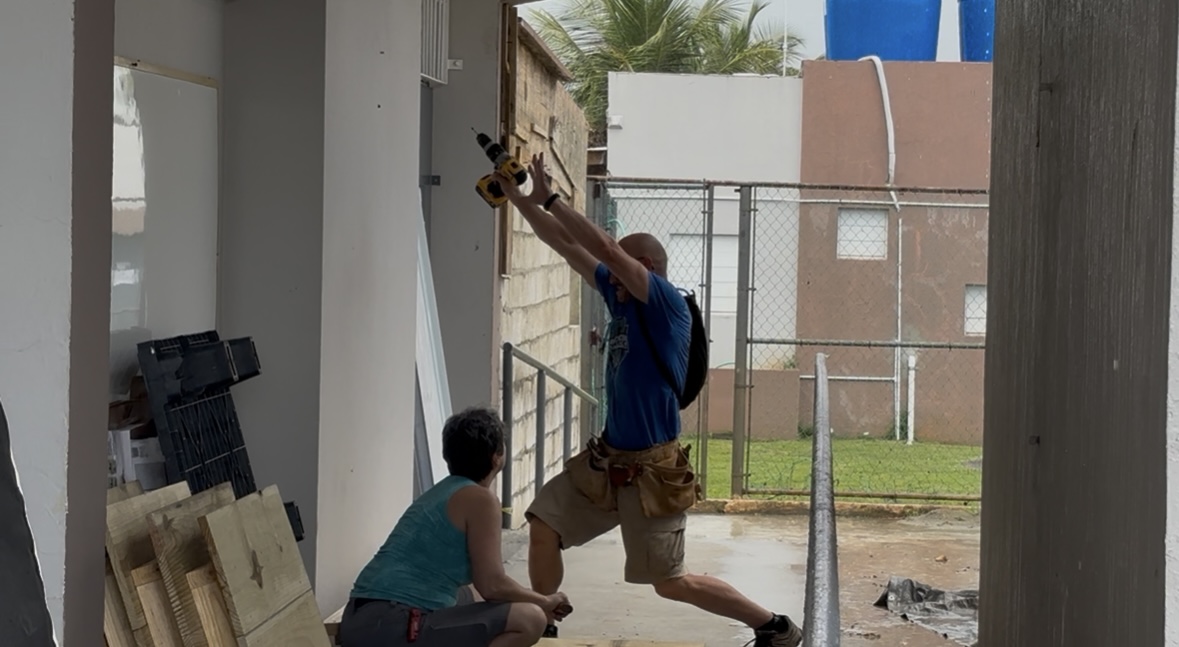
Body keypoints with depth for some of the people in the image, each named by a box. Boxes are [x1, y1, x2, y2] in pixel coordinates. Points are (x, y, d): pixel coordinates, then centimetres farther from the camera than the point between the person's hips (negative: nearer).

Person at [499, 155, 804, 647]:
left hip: (650, 471, -8)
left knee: (671, 584, -1)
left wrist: (549, 200, -20)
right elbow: (566, 246, 8)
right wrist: (516, 196, 4)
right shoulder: (620, 299, 6)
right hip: (606, 459, 8)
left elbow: (604, 247, -26)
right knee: (543, 524, 1)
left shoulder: (668, 304, -16)